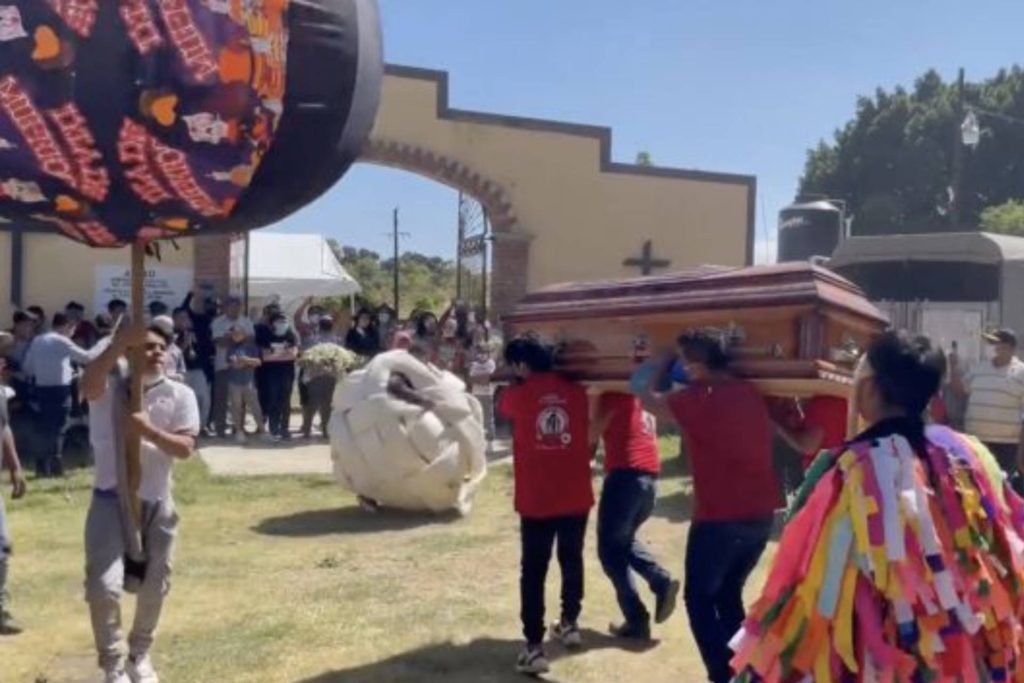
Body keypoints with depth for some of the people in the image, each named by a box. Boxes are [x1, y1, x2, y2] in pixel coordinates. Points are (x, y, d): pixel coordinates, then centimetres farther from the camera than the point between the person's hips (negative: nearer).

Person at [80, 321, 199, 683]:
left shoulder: (180, 394, -1)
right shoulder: (110, 384, -4)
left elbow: (185, 448, -11)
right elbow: (88, 385, -30)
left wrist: (149, 430, -27)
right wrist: (119, 342, -41)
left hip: (157, 503, 3)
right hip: (110, 499, -2)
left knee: (154, 588, 16)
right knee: (104, 586, -13)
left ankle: (139, 654, 40)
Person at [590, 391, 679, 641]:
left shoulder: (614, 391, -7)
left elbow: (593, 435, -11)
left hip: (625, 474, -8)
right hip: (650, 475, 8)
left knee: (610, 549, 5)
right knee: (624, 540, 26)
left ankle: (636, 621, 2)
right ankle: (662, 581, 5)